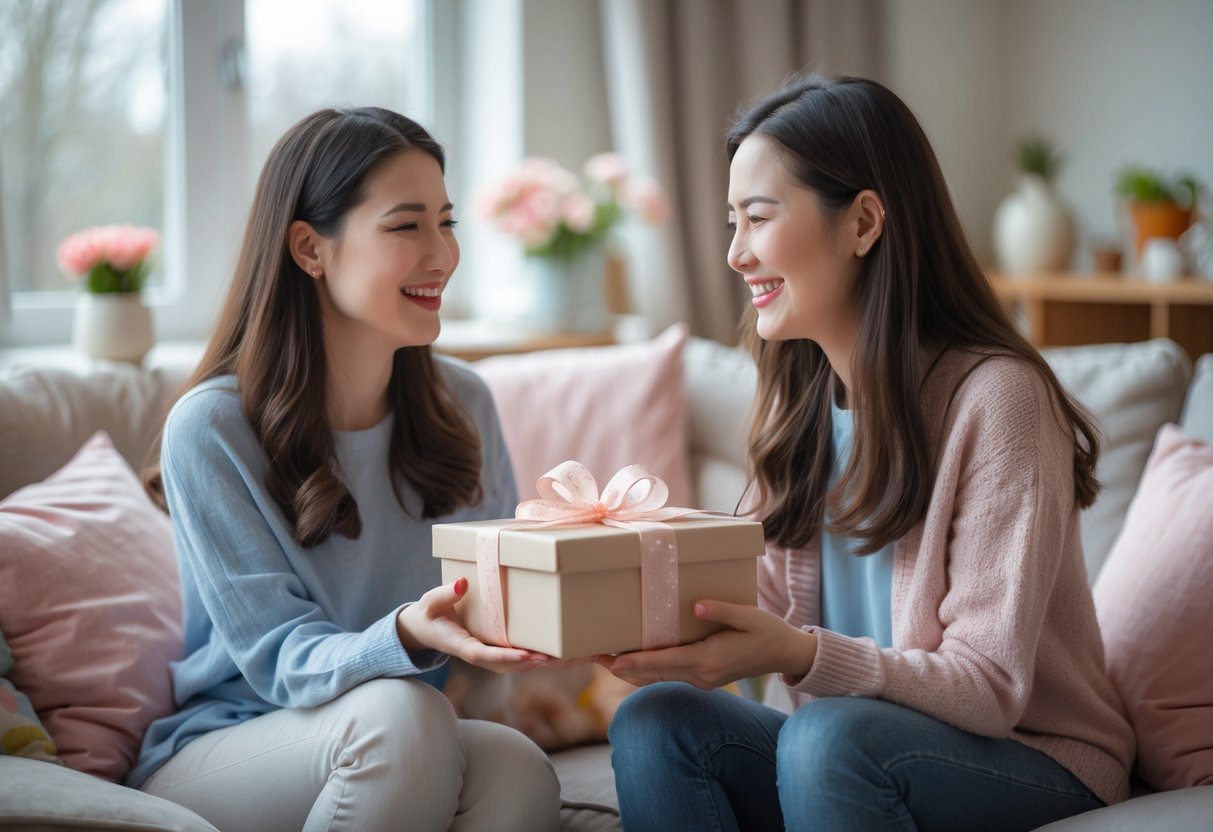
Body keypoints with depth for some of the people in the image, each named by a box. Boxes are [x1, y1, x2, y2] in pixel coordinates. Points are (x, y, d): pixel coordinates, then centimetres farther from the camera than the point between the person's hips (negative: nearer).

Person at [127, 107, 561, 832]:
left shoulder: (462, 404, 2)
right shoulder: (212, 428, -14)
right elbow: (281, 661, -16)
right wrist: (410, 637, -37)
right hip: (221, 749, -3)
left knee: (517, 770, -31)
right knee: (399, 712, -35)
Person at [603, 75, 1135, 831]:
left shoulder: (994, 395, -17)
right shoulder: (802, 397, 5)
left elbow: (991, 690, -20)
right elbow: (773, 618, 3)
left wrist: (798, 656, -35)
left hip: (1030, 763, -6)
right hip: (835, 744, 6)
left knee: (829, 735, -34)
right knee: (655, 721, -20)